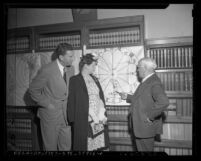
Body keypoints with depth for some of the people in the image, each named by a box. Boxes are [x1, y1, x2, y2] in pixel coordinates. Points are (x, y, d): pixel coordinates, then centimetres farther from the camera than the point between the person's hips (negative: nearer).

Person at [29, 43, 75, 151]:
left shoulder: (71, 69, -1)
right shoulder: (46, 70, -19)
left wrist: (68, 103, 3)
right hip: (50, 114, -4)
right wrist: (47, 104, -12)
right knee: (51, 146, 14)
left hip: (66, 114, 5)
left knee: (66, 146, 13)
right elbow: (33, 90, -9)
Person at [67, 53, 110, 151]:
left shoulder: (95, 79, 14)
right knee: (86, 145, -1)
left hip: (100, 119, 5)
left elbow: (101, 98, 12)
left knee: (101, 145, 4)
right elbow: (72, 102, -6)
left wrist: (101, 115, -2)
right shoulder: (74, 80, -4)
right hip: (84, 120, -5)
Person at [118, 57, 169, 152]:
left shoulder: (154, 83, -21)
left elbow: (163, 102, -35)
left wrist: (150, 116, -27)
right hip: (140, 126, 9)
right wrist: (127, 97, 21)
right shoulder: (145, 81, 10)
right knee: (141, 149, 21)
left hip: (146, 127, -9)